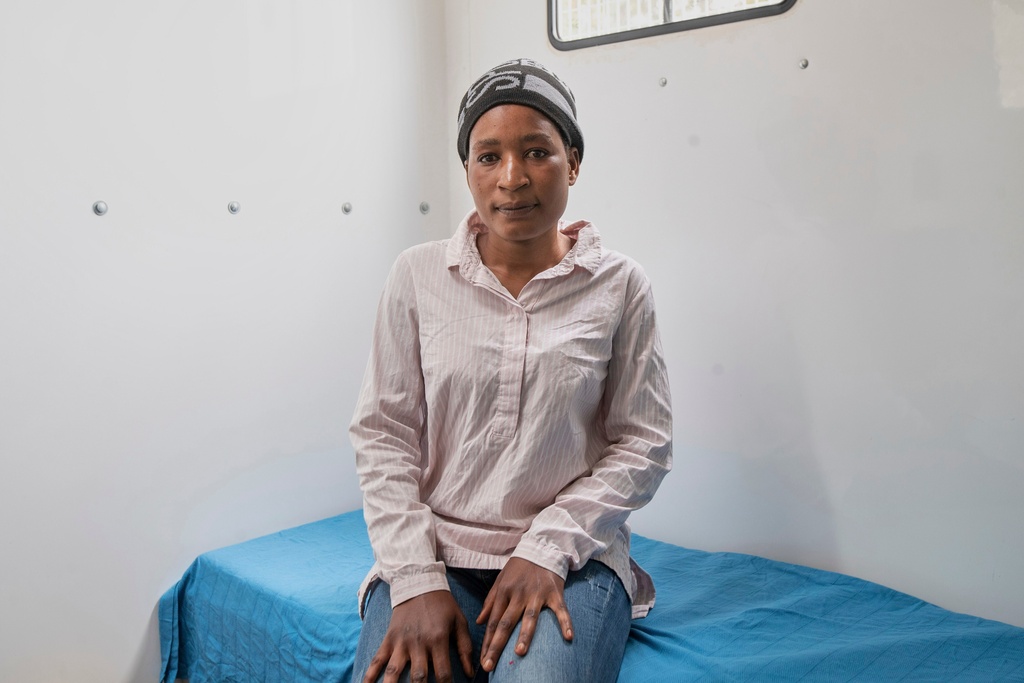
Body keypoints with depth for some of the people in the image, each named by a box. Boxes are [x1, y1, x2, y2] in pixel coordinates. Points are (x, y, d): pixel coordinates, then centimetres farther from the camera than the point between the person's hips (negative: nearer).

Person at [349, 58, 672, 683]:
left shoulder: (619, 286, 0)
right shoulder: (419, 275, 2)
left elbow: (645, 445, 1)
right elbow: (383, 434, 1)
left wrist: (548, 547, -10)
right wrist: (417, 580, -9)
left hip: (570, 557, -1)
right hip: (434, 552, 1)